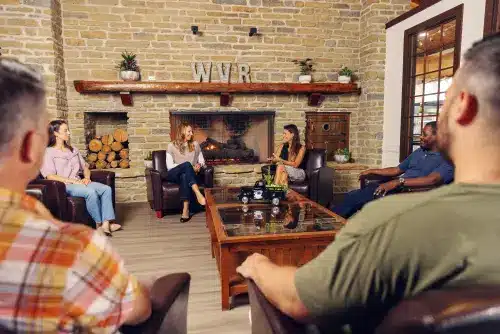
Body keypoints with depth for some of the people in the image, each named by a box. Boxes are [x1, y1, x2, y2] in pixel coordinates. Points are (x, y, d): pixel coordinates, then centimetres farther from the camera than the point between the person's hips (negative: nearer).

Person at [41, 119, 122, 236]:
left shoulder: (73, 150, 22)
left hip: (79, 182, 7)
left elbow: (85, 167, 23)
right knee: (91, 192, -34)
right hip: (64, 186, -7)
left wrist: (86, 178, 1)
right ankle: (99, 224, -20)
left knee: (107, 189, -17)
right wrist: (73, 181, -17)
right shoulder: (48, 152, 0)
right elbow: (50, 176, -12)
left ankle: (106, 223, -26)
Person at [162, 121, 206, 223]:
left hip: (188, 175, 2)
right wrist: (189, 167, -15)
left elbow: (202, 160, 19)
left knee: (184, 177, -39)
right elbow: (170, 166, -5)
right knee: (187, 164, -36)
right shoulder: (172, 146, 3)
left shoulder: (195, 144, 13)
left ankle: (186, 211, -45)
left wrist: (199, 165, -7)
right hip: (173, 174, -1)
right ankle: (198, 194, -50)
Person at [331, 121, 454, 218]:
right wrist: (373, 171, 18)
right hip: (397, 188, 8)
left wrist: (399, 182, -32)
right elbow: (397, 170, 27)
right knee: (352, 195, -12)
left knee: (354, 198, -22)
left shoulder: (446, 160, -5)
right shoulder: (418, 152, 22)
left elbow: (432, 180, -24)